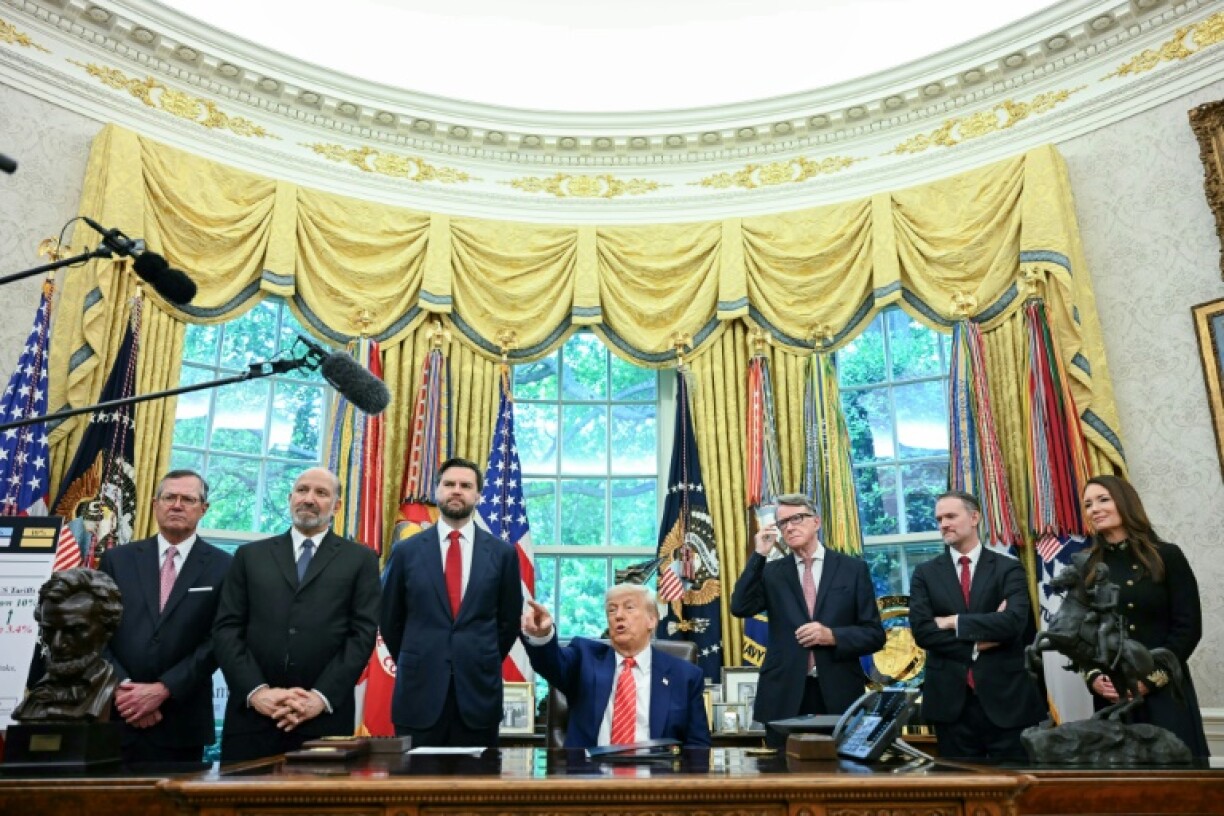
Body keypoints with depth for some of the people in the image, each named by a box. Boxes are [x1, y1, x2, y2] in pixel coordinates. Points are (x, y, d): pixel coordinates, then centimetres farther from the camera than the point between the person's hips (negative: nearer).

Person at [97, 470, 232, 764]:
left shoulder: (223, 567, 0)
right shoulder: (117, 559, 8)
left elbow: (218, 640, -5)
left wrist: (163, 689, -13)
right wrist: (122, 687, -10)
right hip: (116, 715, 2)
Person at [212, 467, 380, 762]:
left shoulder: (360, 559, 7)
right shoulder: (250, 555, 12)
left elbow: (363, 634, -1)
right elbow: (226, 629, 5)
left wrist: (321, 697, -12)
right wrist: (256, 690, -8)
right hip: (253, 713, 2)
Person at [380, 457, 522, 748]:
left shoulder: (502, 553, 2)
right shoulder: (406, 551, 2)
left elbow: (510, 619, 10)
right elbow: (389, 619, 11)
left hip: (480, 692, 0)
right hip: (418, 692, 0)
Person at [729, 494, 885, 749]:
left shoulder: (853, 569, 4)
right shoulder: (772, 571, 8)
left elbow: (874, 634, 3)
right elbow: (740, 608, -8)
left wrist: (832, 636, -14)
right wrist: (759, 555, -11)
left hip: (839, 695, -1)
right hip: (785, 697, 1)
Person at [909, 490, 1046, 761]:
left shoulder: (1008, 568, 1)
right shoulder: (925, 573, 6)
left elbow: (1015, 621, -15)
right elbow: (921, 630, -6)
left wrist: (954, 622, -12)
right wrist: (977, 643, -12)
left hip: (1005, 697, -1)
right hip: (951, 700, 2)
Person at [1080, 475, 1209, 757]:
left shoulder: (1167, 556, 1)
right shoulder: (1086, 568, 6)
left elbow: (1188, 627, -4)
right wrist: (1093, 678, -9)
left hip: (1164, 692, -2)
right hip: (1110, 696, 2)